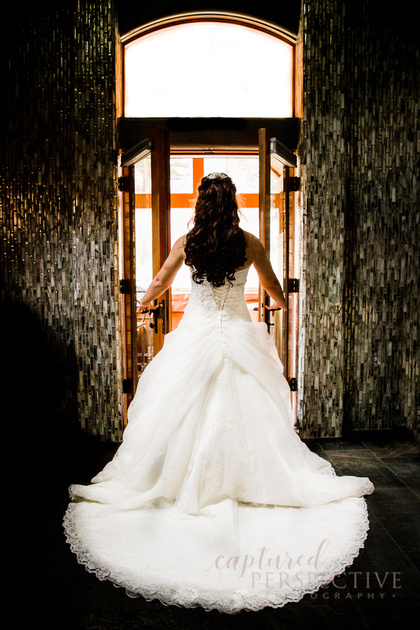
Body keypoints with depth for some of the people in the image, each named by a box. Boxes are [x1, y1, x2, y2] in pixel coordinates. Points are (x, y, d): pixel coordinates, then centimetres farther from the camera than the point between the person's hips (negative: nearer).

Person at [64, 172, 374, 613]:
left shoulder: (186, 243, -1)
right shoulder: (249, 243, -3)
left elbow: (159, 284, 13)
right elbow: (275, 291, 9)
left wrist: (146, 301, 36)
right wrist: (276, 303, 34)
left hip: (195, 337, 0)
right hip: (239, 334, 0)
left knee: (183, 413, 9)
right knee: (248, 413, 8)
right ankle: (263, 480, 17)